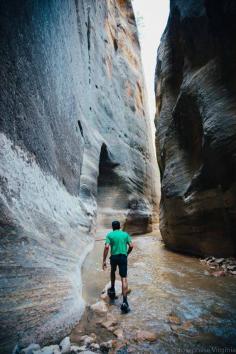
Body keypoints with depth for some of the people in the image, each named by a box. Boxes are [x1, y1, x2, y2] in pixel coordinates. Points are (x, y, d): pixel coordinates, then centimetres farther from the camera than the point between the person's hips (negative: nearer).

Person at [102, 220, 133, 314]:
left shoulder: (110, 235, 0)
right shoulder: (125, 234, 7)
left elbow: (106, 247, -11)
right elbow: (131, 246, 1)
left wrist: (104, 261, -8)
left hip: (114, 257, 0)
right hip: (123, 257, 0)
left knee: (113, 271, 31)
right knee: (124, 278, -1)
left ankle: (112, 290, 41)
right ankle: (124, 301, -9)